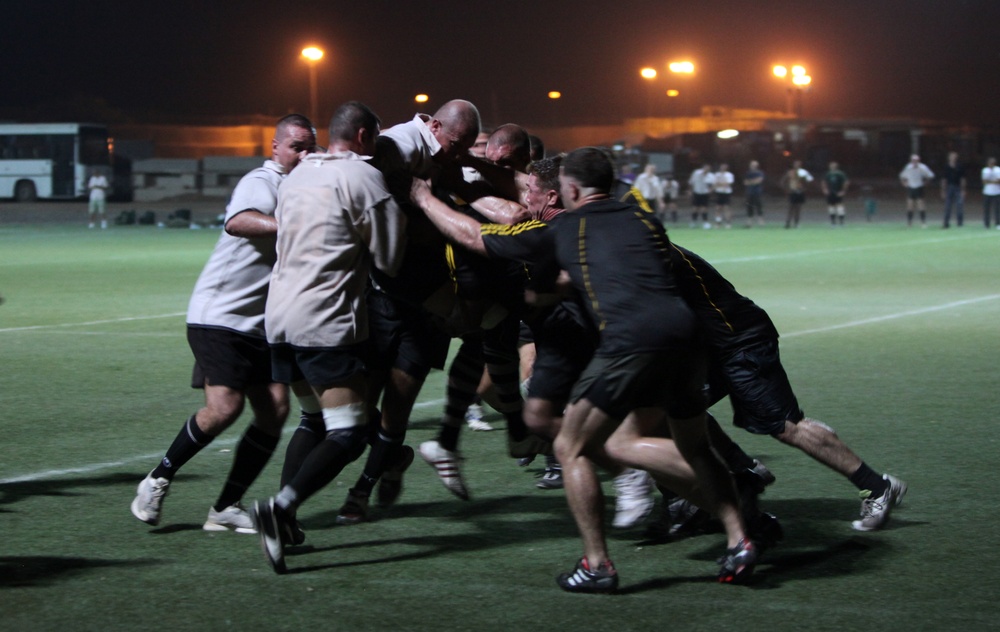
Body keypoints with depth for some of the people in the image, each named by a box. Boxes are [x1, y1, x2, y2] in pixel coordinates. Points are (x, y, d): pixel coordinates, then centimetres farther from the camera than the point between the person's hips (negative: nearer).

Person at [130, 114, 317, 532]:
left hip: (260, 324, 8)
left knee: (274, 409, -4)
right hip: (219, 315, -8)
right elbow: (238, 222, -37)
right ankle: (158, 481, 3)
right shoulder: (261, 183, -14)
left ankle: (225, 508, 4)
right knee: (225, 406, -18)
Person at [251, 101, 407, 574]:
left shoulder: (297, 175, 17)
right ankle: (281, 506, -27)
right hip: (327, 322, -8)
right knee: (347, 434, -10)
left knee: (316, 422, 21)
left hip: (280, 316, 8)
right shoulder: (362, 176, -5)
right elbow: (389, 259, -3)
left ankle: (283, 520, 14)